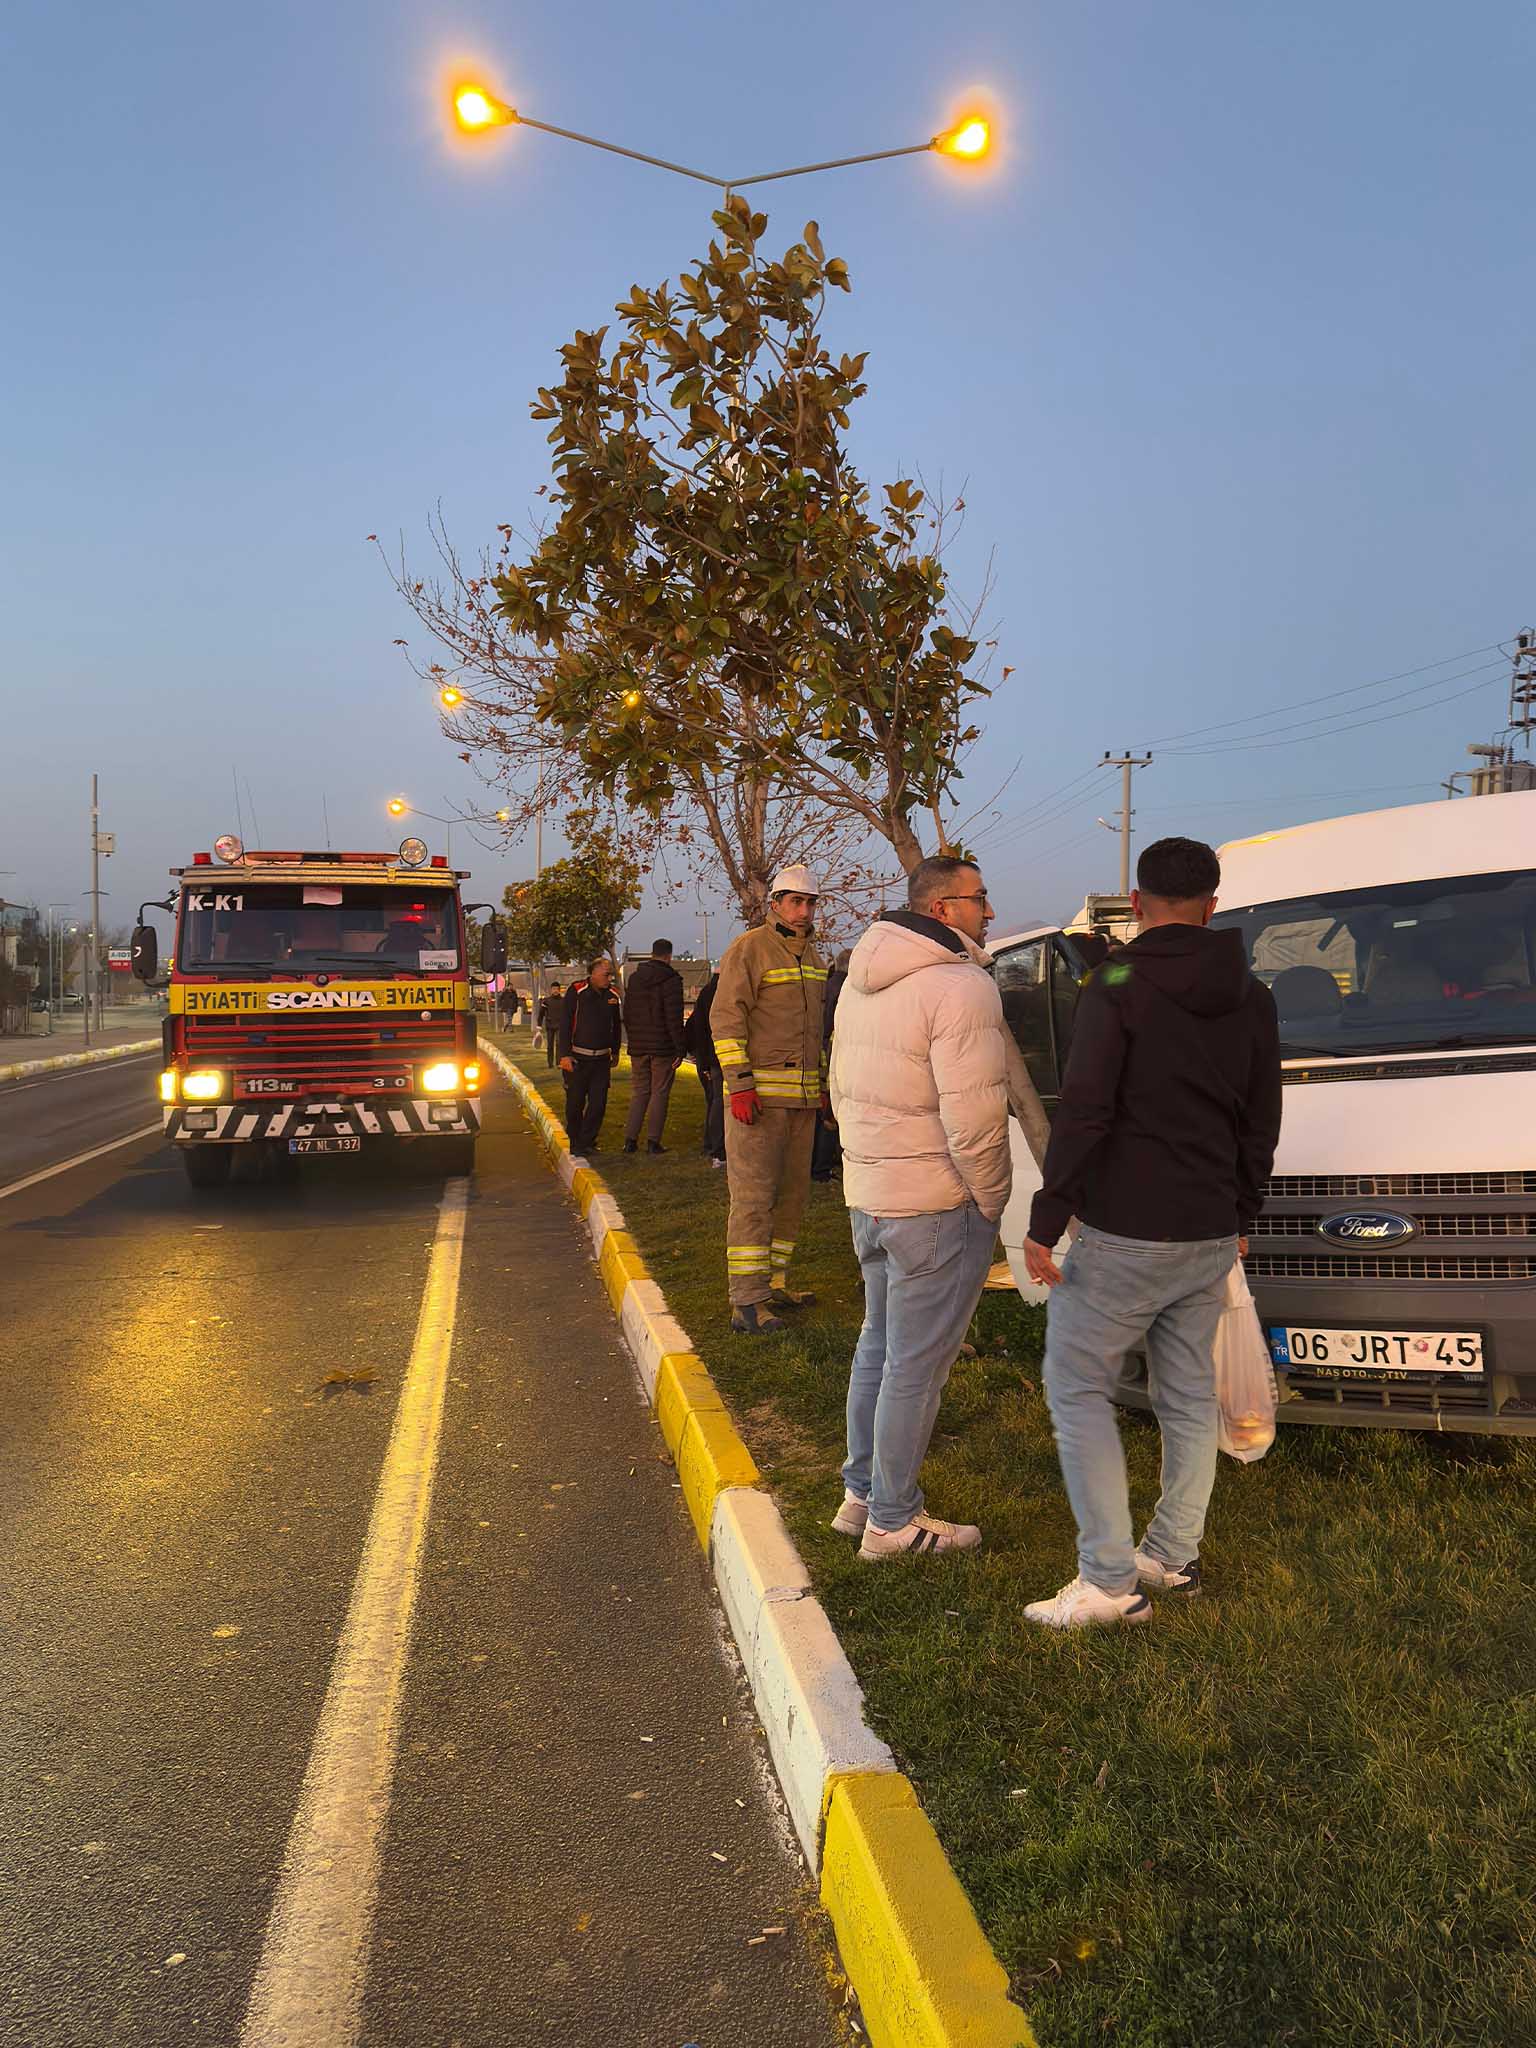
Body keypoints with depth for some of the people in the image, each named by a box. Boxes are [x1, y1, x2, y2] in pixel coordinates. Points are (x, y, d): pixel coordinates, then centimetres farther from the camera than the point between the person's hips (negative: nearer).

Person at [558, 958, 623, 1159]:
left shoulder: (613, 995, 5)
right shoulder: (576, 992, -9)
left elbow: (617, 1025, 18)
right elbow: (564, 1024, -9)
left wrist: (615, 1052, 20)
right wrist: (565, 1055, -13)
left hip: (602, 1059, 4)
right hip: (577, 1059, -4)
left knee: (598, 1104, 0)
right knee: (575, 1103, 3)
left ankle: (586, 1143, 11)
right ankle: (575, 1143, 18)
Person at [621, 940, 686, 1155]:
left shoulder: (634, 978, 9)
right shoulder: (670, 980, -10)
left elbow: (626, 1014, 14)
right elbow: (674, 1018, -14)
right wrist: (680, 1048, -10)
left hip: (638, 1047, 5)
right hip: (663, 1047, -5)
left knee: (638, 1092, 12)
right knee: (659, 1093, 1)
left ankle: (630, 1139, 6)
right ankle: (653, 1141, -1)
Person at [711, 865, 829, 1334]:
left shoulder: (812, 956, 17)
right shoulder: (749, 949, -8)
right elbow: (726, 1016, -13)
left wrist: (821, 1082, 21)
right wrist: (740, 1084, -19)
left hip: (802, 1095, 8)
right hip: (758, 1093, -8)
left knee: (792, 1193, 11)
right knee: (753, 1196, -9)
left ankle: (773, 1282, 22)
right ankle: (747, 1302, -8)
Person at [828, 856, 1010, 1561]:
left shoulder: (863, 979, 11)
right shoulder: (962, 987, -19)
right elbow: (973, 1120, -23)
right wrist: (991, 1199, -9)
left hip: (866, 1194, 9)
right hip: (937, 1206, -9)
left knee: (879, 1345, 21)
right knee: (916, 1365, 2)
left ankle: (861, 1492, 33)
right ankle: (893, 1522, 14)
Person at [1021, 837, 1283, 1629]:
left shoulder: (1118, 985, -12)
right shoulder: (1252, 999, 8)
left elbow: (1083, 1113, -18)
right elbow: (1260, 1125, 15)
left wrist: (1045, 1221, -13)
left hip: (1124, 1235, -7)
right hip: (1209, 1236, 7)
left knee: (1077, 1389, 1)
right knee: (1189, 1395, 16)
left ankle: (1110, 1580, -1)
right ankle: (1173, 1555, 26)